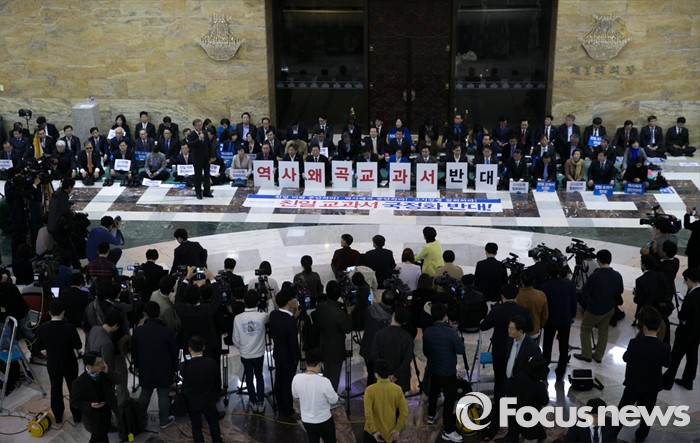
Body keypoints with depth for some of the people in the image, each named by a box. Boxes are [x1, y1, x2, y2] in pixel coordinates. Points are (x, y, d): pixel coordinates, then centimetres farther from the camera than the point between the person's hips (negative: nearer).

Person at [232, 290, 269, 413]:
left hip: (245, 354, 0)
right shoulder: (262, 316, -19)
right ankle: (261, 403, 20)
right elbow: (270, 317, 8)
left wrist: (241, 347, 10)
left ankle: (254, 403, 25)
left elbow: (236, 339, -7)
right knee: (259, 376, 20)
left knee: (249, 378, 17)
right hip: (259, 353, 0)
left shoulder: (238, 318, -17)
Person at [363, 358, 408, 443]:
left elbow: (368, 413, -20)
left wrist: (374, 431, -16)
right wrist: (397, 429, -5)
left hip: (373, 432, -2)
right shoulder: (397, 389, -7)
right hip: (391, 432, 2)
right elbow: (404, 412, -8)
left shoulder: (370, 390, -16)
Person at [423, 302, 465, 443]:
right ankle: (448, 431, 1)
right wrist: (459, 339, -2)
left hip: (433, 369, 7)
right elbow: (460, 350, -20)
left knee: (433, 392, 27)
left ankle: (431, 416, 48)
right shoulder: (451, 332, -24)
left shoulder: (427, 332, -6)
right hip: (448, 371, -6)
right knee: (450, 398, 0)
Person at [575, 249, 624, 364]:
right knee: (603, 331, 20)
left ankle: (586, 355, 20)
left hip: (594, 310, -5)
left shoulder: (595, 276, -29)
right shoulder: (617, 276, -12)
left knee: (585, 330, 16)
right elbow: (620, 291, 5)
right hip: (610, 309, 5)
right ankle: (599, 356, 29)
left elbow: (584, 293, -18)